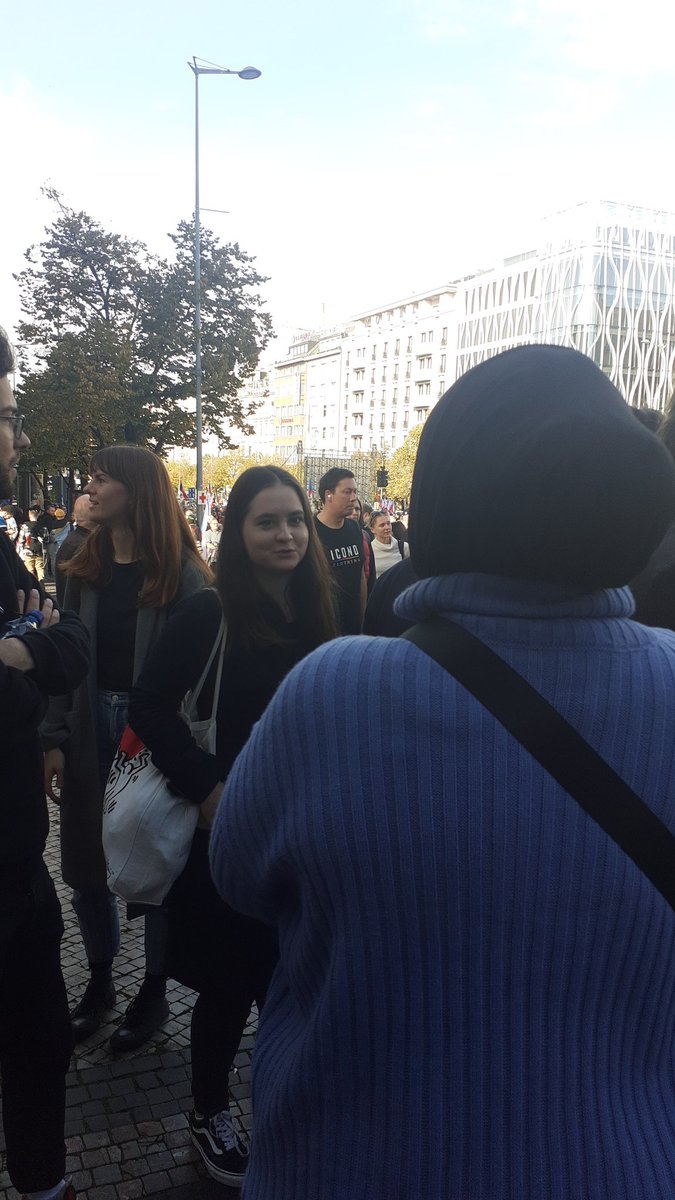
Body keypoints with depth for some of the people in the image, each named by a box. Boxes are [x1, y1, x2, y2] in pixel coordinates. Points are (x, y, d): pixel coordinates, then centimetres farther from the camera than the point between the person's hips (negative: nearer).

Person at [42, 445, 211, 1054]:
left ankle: (155, 991, 29)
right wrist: (55, 739, 1)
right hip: (90, 723, 5)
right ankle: (100, 980, 35)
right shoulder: (86, 565, 5)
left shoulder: (182, 572, -10)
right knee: (85, 860, 13)